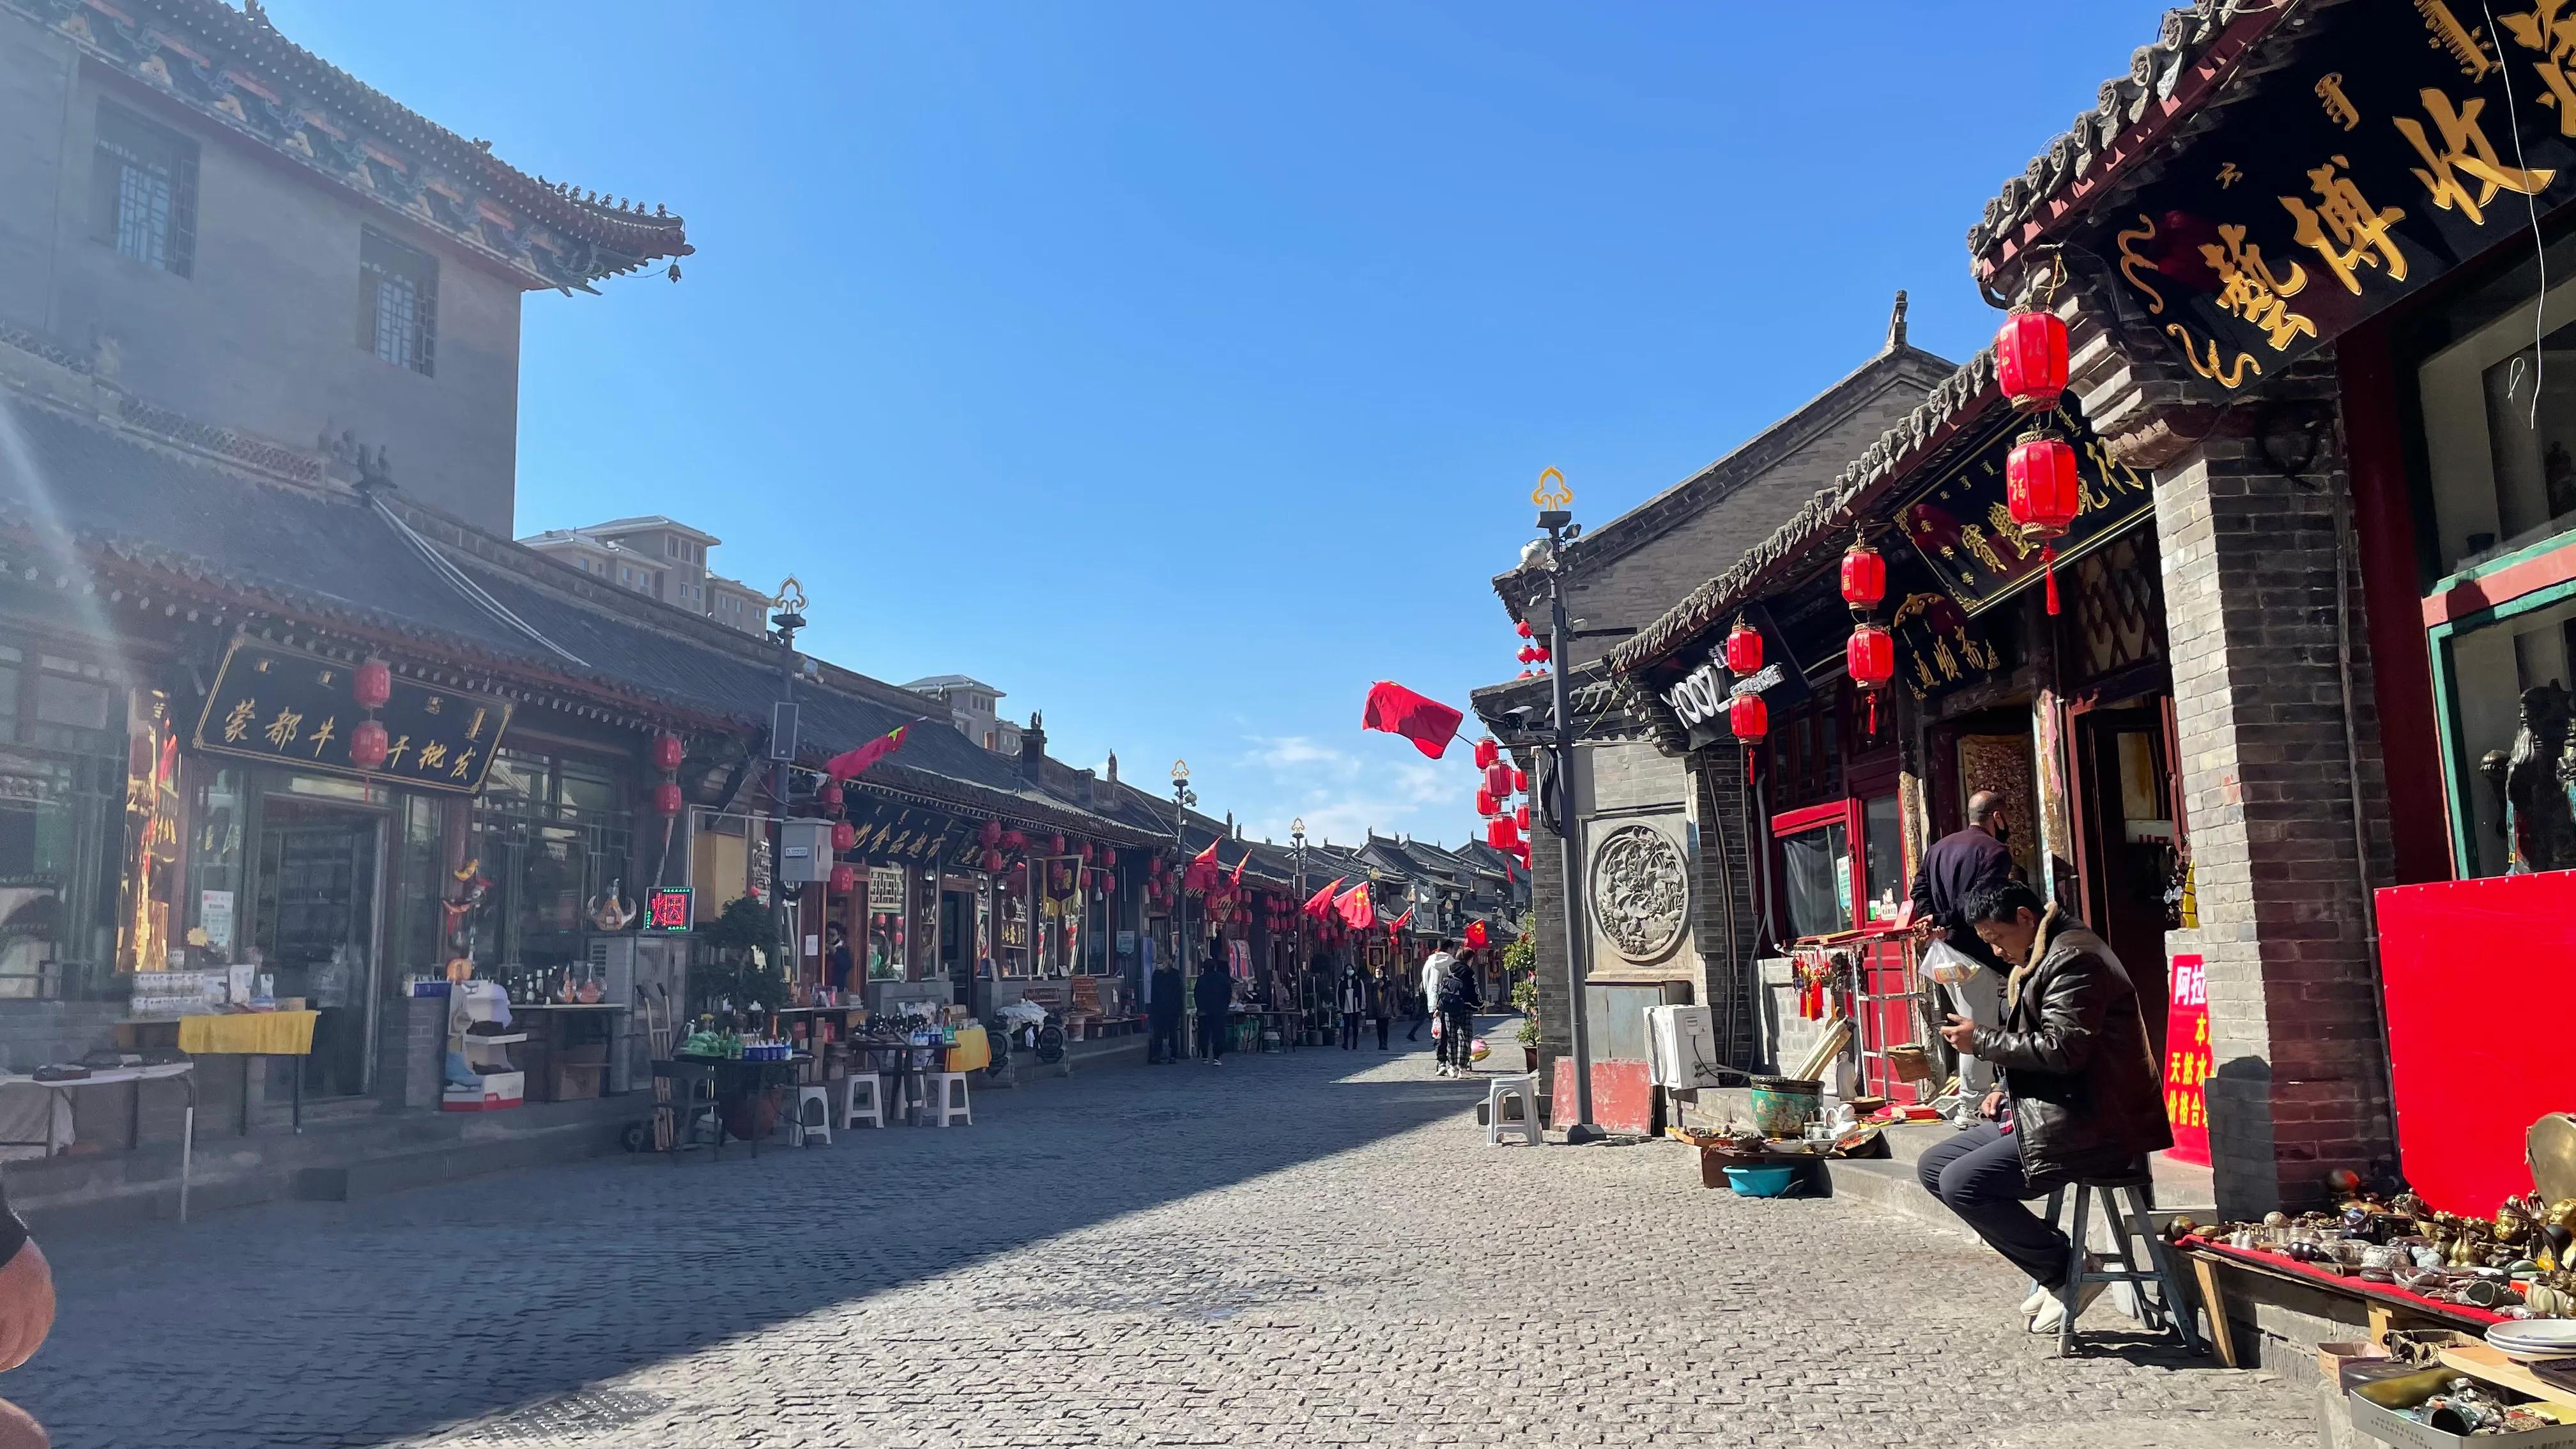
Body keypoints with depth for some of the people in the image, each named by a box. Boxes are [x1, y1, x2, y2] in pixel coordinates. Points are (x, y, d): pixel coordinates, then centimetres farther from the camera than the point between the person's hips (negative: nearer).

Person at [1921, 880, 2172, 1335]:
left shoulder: (2073, 957, -14)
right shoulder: (2039, 961, 19)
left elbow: (2062, 1049, -23)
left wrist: (1982, 1041, -13)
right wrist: (2007, 1090, 9)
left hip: (2088, 1127, -11)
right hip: (2045, 1112, 12)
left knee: (1960, 1183, -21)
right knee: (1932, 1168, 7)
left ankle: (2067, 1271, -5)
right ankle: (2053, 1266, 5)